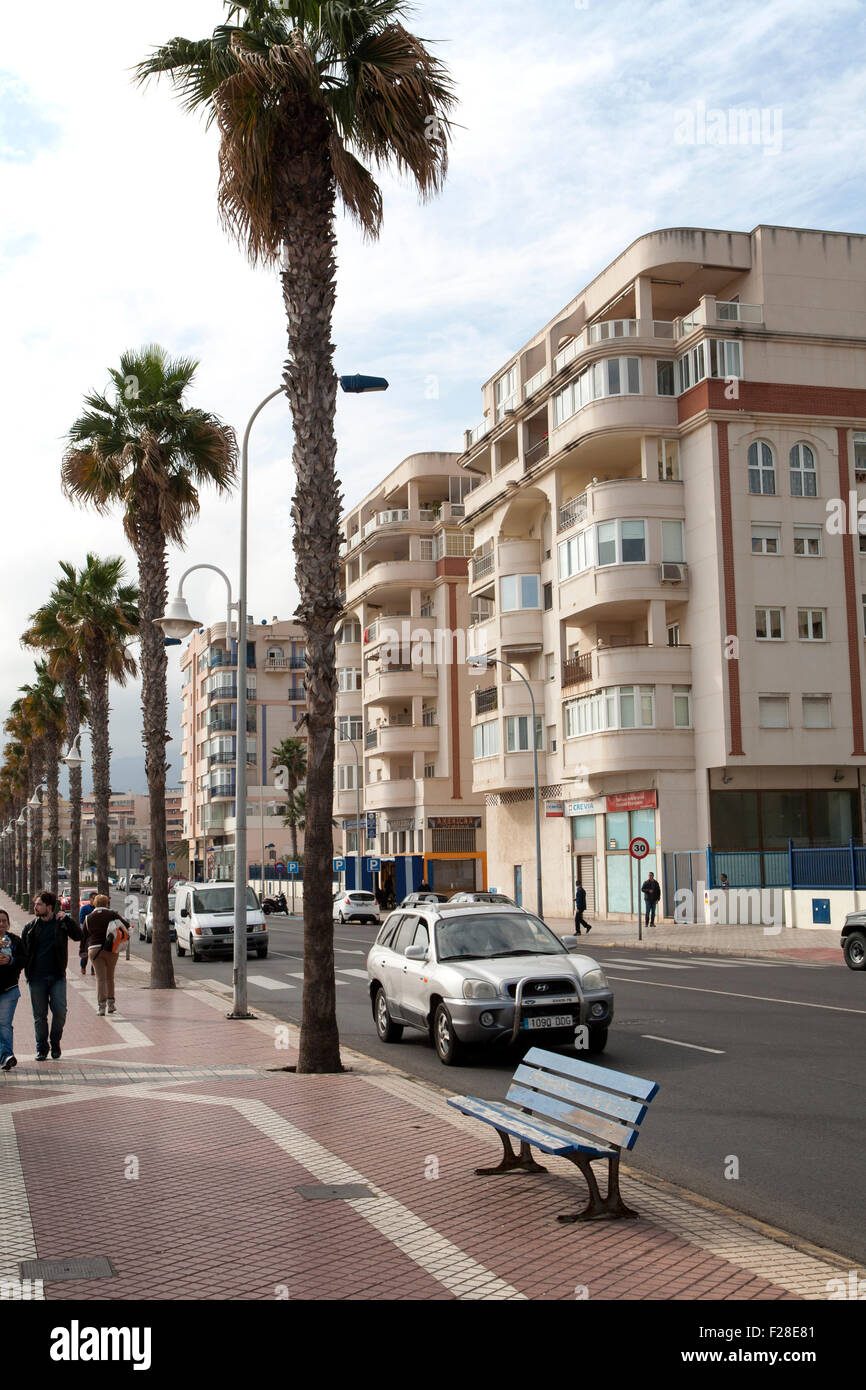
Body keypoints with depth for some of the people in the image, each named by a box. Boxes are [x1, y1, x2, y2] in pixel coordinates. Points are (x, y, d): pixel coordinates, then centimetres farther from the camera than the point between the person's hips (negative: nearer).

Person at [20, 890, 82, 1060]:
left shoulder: (61, 923, 3)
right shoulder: (30, 927, 7)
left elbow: (78, 936, -10)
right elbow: (22, 952, 10)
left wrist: (68, 919, -18)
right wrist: (26, 968, -3)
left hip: (57, 976, -1)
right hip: (36, 977, 1)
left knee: (60, 1011, -8)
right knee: (39, 1015, 4)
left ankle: (55, 1042, 14)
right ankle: (41, 1048, 19)